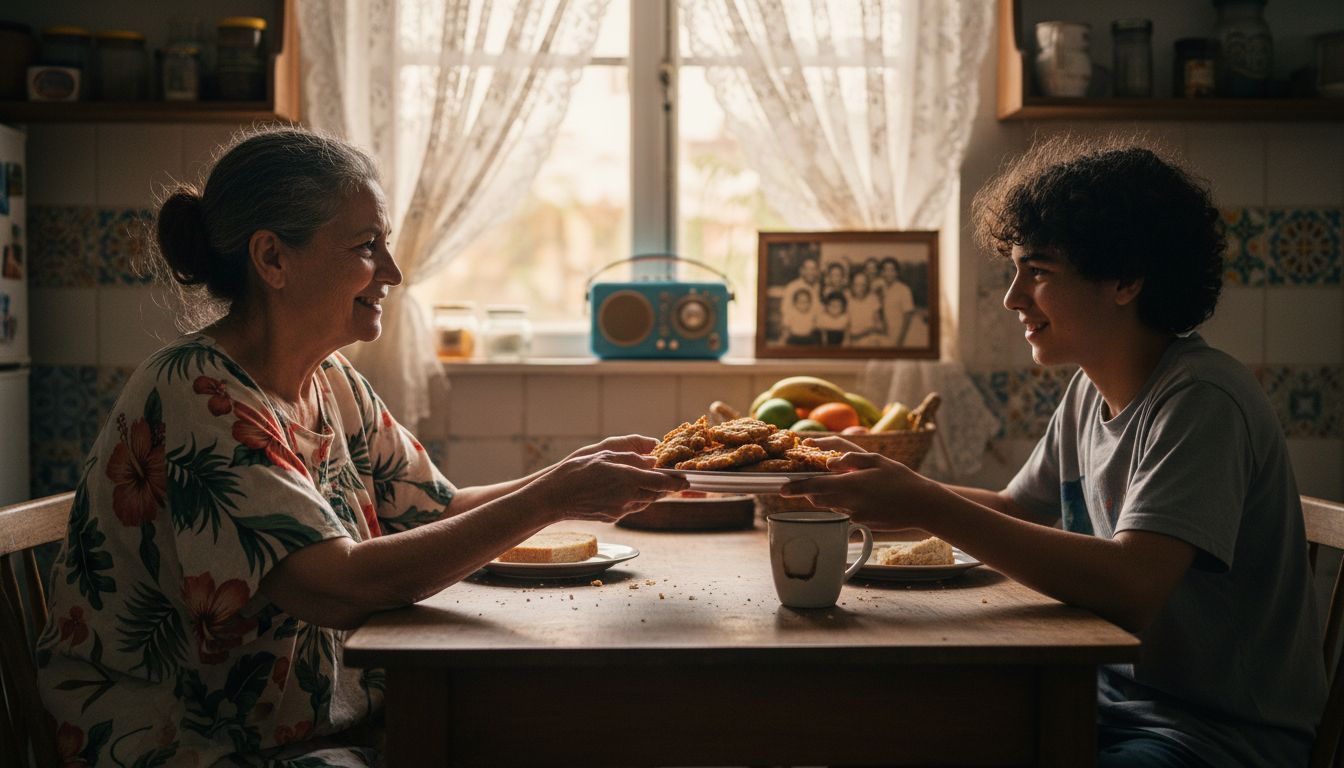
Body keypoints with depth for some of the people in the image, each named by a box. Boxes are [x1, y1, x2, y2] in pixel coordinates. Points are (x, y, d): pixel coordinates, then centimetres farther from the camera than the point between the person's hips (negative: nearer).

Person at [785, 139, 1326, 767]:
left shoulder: (1201, 400, -20)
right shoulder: (1090, 391, 7)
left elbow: (1132, 584, -33)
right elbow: (1015, 510, 21)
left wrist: (929, 507, -31)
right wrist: (875, 478, 7)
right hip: (1117, 699, 8)